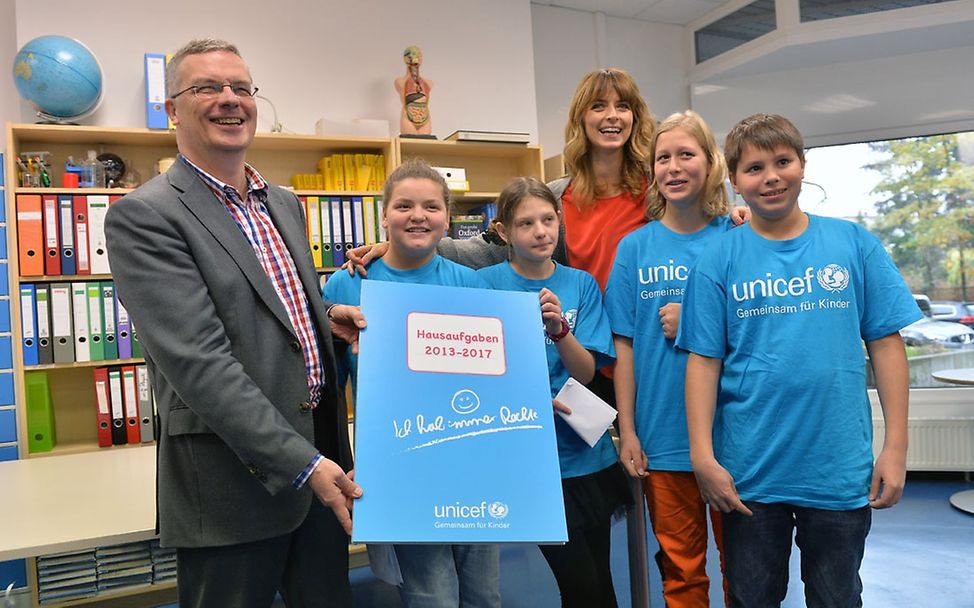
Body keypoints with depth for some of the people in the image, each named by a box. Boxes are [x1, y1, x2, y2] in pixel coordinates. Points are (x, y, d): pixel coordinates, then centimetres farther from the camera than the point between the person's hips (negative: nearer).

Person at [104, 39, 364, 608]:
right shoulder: (144, 216, -12)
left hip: (320, 453, 7)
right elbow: (199, 363, -21)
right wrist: (302, 462, -22)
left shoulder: (284, 203, 12)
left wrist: (327, 317, 2)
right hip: (238, 475, -7)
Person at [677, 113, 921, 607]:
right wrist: (703, 455, -9)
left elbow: (885, 344, 1)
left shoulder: (853, 244, 0)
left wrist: (895, 446, -2)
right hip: (749, 472, 0)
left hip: (841, 471, 1)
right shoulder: (719, 259, -3)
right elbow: (704, 360, -5)